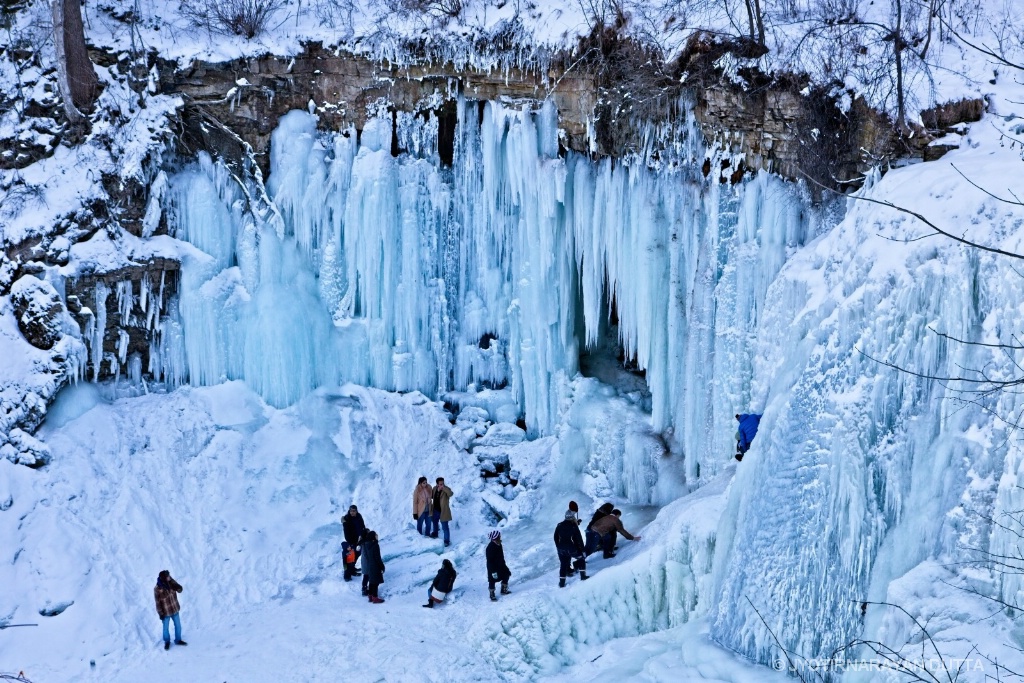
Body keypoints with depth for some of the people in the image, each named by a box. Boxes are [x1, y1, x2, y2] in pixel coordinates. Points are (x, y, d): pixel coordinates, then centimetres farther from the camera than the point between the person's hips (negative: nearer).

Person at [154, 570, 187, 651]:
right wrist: (160, 614, -13)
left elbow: (180, 589, -17)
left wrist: (172, 581, -31)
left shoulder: (171, 583, -11)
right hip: (165, 612, -4)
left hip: (175, 610, 4)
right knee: (166, 628, 16)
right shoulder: (157, 589, -24)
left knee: (178, 625, 19)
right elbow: (158, 602, -17)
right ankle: (167, 642, 40)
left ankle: (178, 640, 41)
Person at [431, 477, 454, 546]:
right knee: (435, 522, 28)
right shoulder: (434, 488, -3)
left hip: (443, 511, -6)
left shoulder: (446, 490, -19)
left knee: (445, 527, -2)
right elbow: (432, 496, 16)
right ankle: (435, 534, 53)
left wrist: (443, 488, -43)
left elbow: (451, 494, -43)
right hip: (435, 510, 7)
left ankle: (447, 541, 9)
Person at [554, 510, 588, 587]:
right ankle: (583, 576, 14)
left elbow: (556, 538, 10)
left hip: (561, 549, 4)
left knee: (563, 565, 14)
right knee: (581, 558, 19)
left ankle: (561, 582, 12)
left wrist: (558, 547, 22)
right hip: (572, 548, -4)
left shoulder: (559, 525, 2)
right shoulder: (574, 526, -11)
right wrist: (582, 550, -5)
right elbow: (579, 539, -11)